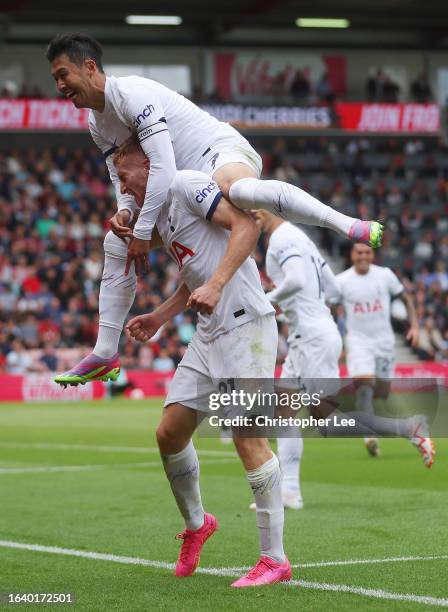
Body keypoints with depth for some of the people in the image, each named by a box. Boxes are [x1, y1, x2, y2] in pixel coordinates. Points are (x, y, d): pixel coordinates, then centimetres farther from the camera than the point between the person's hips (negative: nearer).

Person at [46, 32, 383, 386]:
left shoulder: (132, 93, -22)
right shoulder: (97, 123, 8)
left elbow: (163, 169, -29)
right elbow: (122, 172, 13)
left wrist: (142, 232, -27)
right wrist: (124, 211, -10)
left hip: (221, 151, -10)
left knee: (237, 188, -46)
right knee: (116, 244, 11)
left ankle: (349, 225, -47)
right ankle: (105, 356, 17)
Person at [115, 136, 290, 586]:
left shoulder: (186, 185, -7)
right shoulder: (159, 215, 21)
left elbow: (245, 224, -20)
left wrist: (215, 285, -28)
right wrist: (157, 318, 22)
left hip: (246, 324, -9)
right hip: (209, 333, 9)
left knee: (248, 436, -12)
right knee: (170, 432, 7)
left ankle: (275, 559, -8)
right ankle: (195, 524, 30)